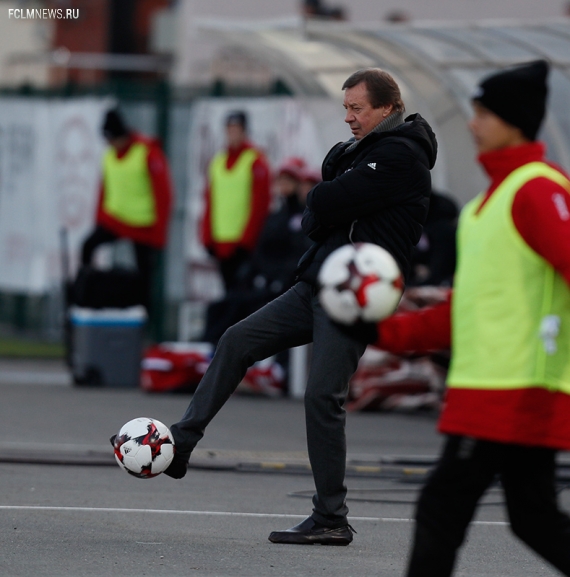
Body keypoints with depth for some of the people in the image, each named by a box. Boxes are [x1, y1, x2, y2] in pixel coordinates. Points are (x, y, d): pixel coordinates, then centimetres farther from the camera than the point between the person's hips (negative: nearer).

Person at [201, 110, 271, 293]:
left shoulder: (256, 161, -3)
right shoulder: (218, 161, 16)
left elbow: (260, 204, -9)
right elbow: (210, 202, 16)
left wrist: (247, 240, -13)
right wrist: (208, 238, 9)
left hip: (244, 244, -6)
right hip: (221, 243, 6)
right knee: (229, 289, 8)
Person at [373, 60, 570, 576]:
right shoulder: (490, 200, 19)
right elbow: (470, 308, 23)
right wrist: (393, 332, 15)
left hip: (515, 393, -10)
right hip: (494, 392, 10)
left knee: (442, 509, -6)